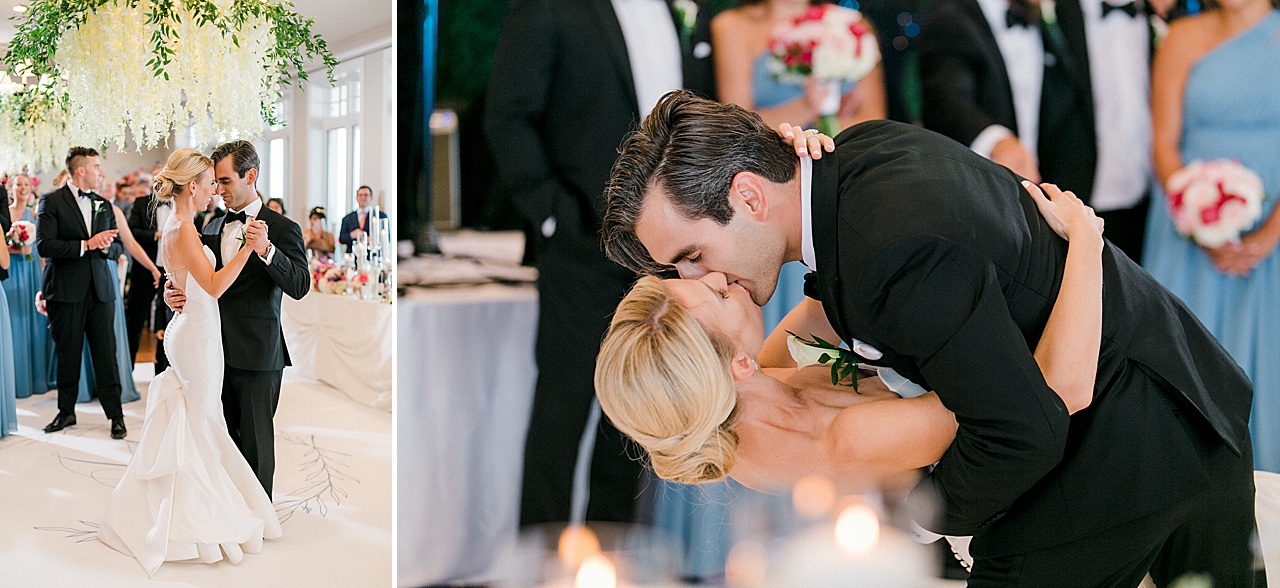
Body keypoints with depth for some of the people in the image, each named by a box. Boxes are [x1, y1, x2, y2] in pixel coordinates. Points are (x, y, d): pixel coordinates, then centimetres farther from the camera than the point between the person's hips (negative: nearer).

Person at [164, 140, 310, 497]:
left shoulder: (282, 229, -7)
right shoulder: (214, 227, 12)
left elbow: (300, 286, -18)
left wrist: (265, 250, -32)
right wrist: (175, 296, -6)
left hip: (257, 354, -6)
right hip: (218, 349, 6)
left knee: (256, 444, 2)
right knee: (224, 440, 14)